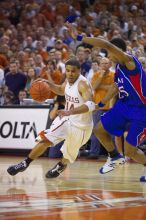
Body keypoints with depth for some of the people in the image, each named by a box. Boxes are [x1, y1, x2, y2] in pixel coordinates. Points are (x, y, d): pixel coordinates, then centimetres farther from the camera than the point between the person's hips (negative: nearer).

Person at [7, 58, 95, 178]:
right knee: (45, 139, -11)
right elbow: (62, 90, 22)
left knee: (68, 155, 9)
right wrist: (49, 84, 2)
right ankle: (25, 164, -1)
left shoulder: (82, 84, -26)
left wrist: (70, 111, -54)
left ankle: (59, 167, 41)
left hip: (80, 126, -5)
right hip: (67, 119, 5)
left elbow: (90, 105, -43)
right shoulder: (69, 80, -3)